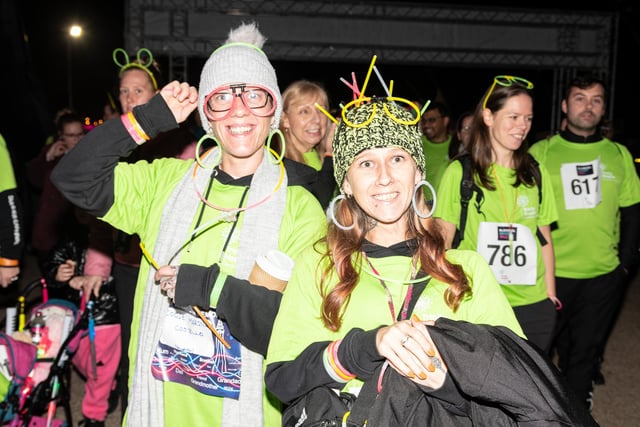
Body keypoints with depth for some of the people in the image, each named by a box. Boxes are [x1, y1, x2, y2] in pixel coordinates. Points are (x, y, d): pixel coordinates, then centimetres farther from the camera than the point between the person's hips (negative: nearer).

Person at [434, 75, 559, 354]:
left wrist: (550, 295, 9)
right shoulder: (459, 172, -6)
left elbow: (544, 238, 12)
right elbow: (442, 241, -3)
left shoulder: (536, 174, 7)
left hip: (533, 304, 4)